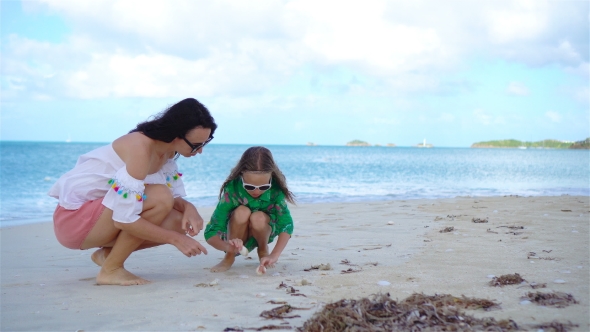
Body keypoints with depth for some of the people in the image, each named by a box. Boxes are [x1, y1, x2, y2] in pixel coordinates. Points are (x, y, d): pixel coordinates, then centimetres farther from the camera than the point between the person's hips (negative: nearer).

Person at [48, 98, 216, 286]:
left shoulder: (167, 150, 0)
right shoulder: (140, 148, -27)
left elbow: (173, 197, 5)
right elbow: (124, 220, -31)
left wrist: (188, 208, -17)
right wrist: (175, 238, -25)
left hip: (101, 213, 9)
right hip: (75, 218, -9)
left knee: (180, 222, -5)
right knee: (160, 197, -27)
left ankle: (108, 253, 10)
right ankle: (111, 270, -13)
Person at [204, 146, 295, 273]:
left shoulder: (275, 189, -26)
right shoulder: (231, 190, -30)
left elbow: (286, 224, -27)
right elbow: (210, 233, -31)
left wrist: (274, 256, -41)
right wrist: (229, 247, -51)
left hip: (264, 231, 1)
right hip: (236, 236, -1)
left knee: (258, 218, -33)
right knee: (242, 212, -33)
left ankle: (263, 251, -1)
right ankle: (229, 257, -10)